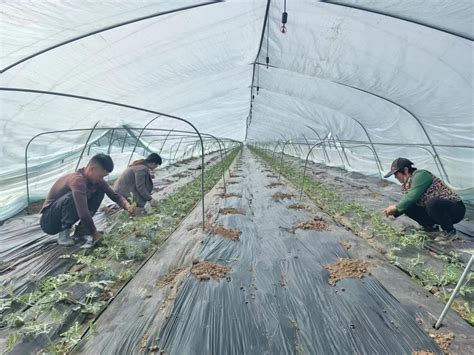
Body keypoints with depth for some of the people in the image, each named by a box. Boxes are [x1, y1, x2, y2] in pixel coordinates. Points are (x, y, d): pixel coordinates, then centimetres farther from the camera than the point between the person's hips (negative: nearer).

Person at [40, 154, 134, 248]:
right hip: (48, 222, -7)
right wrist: (95, 233, -27)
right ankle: (63, 234, -16)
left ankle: (81, 230, -4)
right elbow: (83, 214, -38)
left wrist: (127, 206, -26)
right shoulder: (78, 180, -32)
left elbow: (115, 195, -5)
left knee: (99, 193, -7)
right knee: (73, 196, -34)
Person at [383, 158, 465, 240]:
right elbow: (406, 203, 8)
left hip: (456, 209, -7)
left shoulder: (420, 175, -20)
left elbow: (412, 197, -29)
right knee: (408, 206, -8)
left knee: (432, 203, -37)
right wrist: (395, 212, -10)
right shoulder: (405, 185, 4)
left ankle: (449, 231, -13)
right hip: (436, 210, 7)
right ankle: (431, 226, 10)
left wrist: (396, 207, -18)